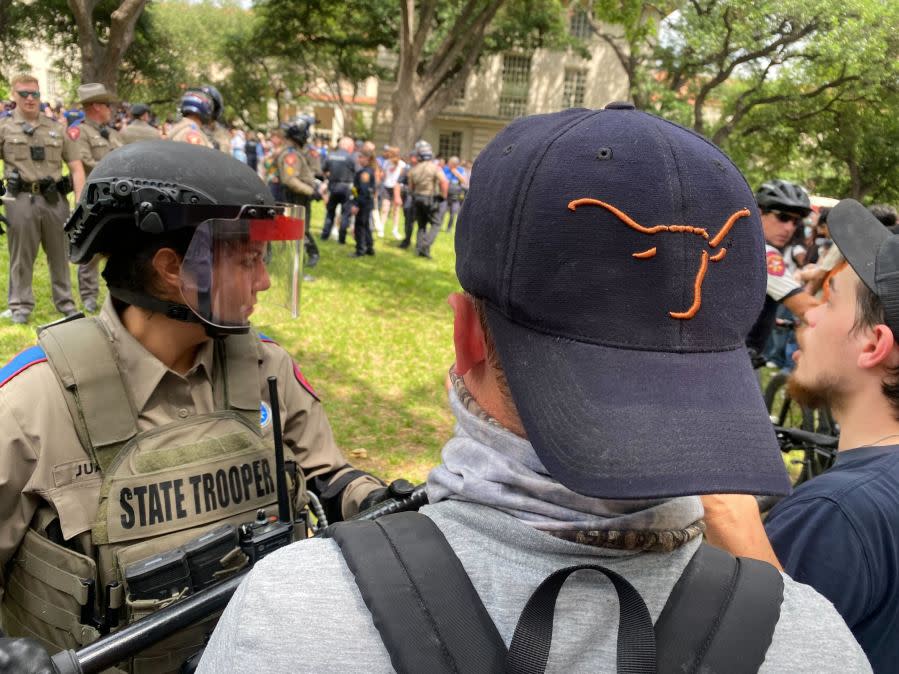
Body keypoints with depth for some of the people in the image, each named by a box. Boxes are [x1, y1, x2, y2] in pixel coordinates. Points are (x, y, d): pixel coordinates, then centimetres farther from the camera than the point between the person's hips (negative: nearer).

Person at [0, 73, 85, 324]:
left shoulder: (57, 128, 11)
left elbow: (76, 167, 8)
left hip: (55, 199, 2)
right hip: (21, 199, -2)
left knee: (59, 253, 10)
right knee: (21, 255, 5)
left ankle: (64, 300, 22)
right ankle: (21, 304, 15)